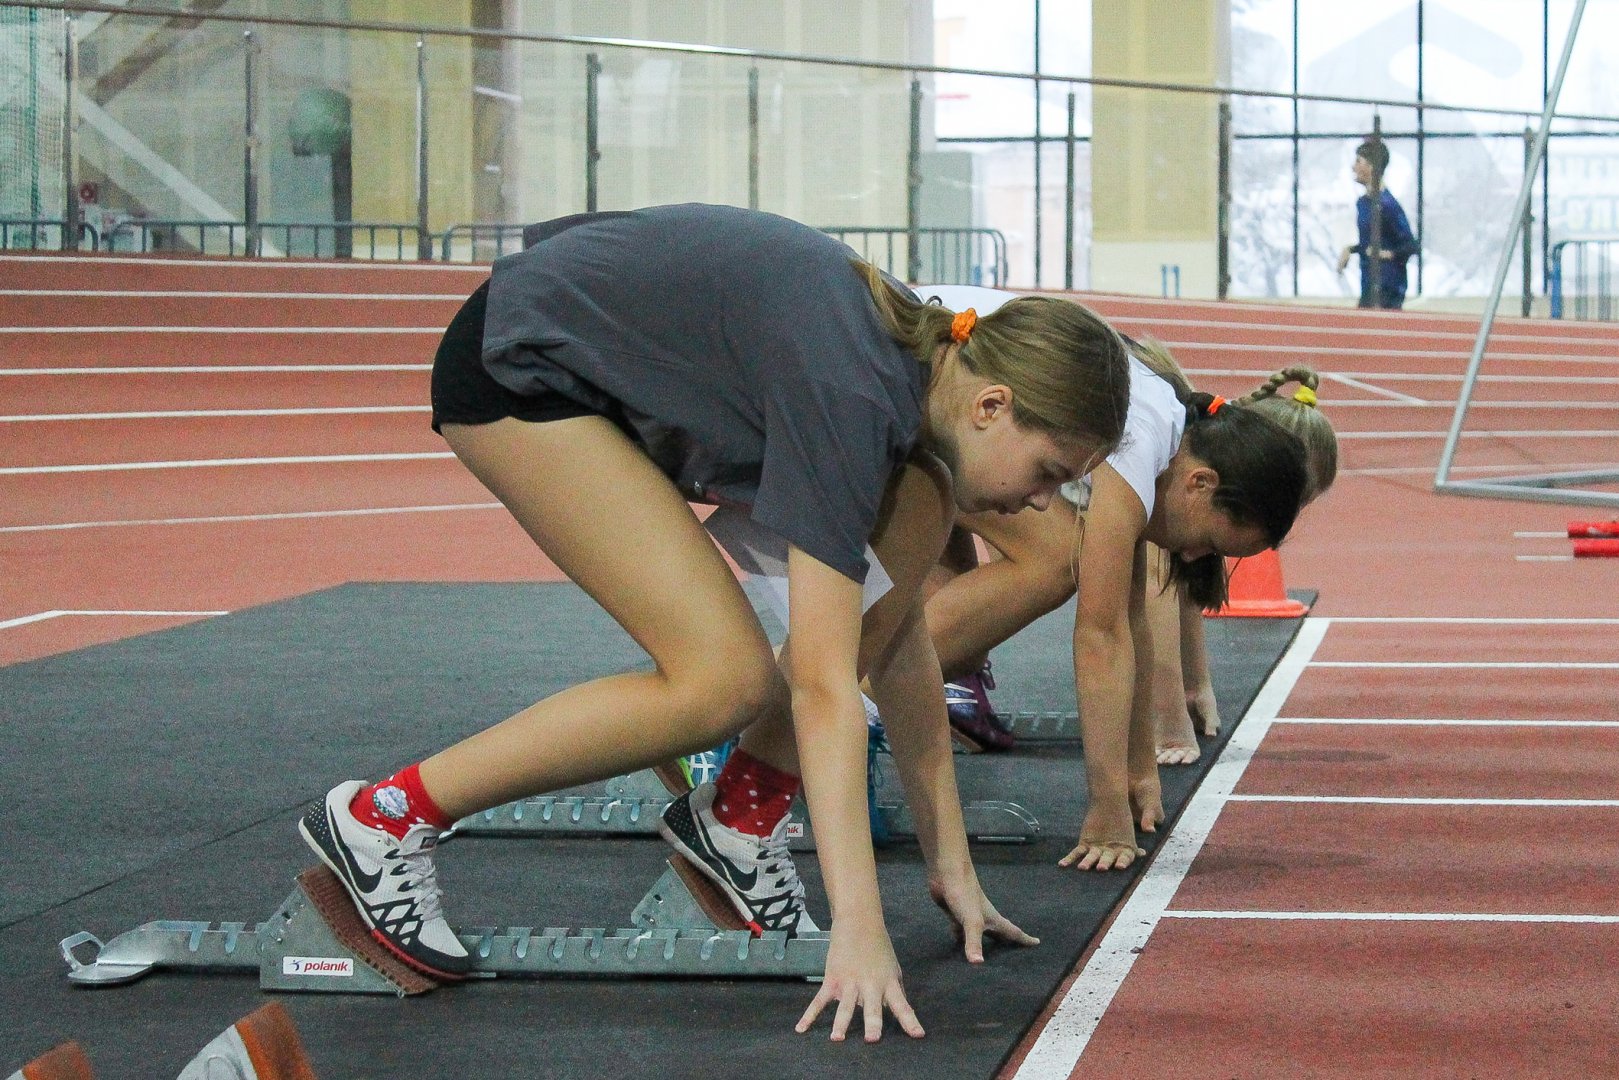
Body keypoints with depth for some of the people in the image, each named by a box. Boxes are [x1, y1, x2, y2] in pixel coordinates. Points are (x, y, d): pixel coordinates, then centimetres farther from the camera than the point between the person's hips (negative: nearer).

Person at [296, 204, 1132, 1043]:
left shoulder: (927, 365, -4)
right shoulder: (851, 397, -31)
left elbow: (899, 643, 4)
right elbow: (823, 686, -33)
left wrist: (949, 864, 5)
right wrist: (858, 932, -34)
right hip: (517, 367, -9)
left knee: (917, 511, -6)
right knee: (726, 679, -19)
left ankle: (740, 816, 3)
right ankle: (383, 817, -9)